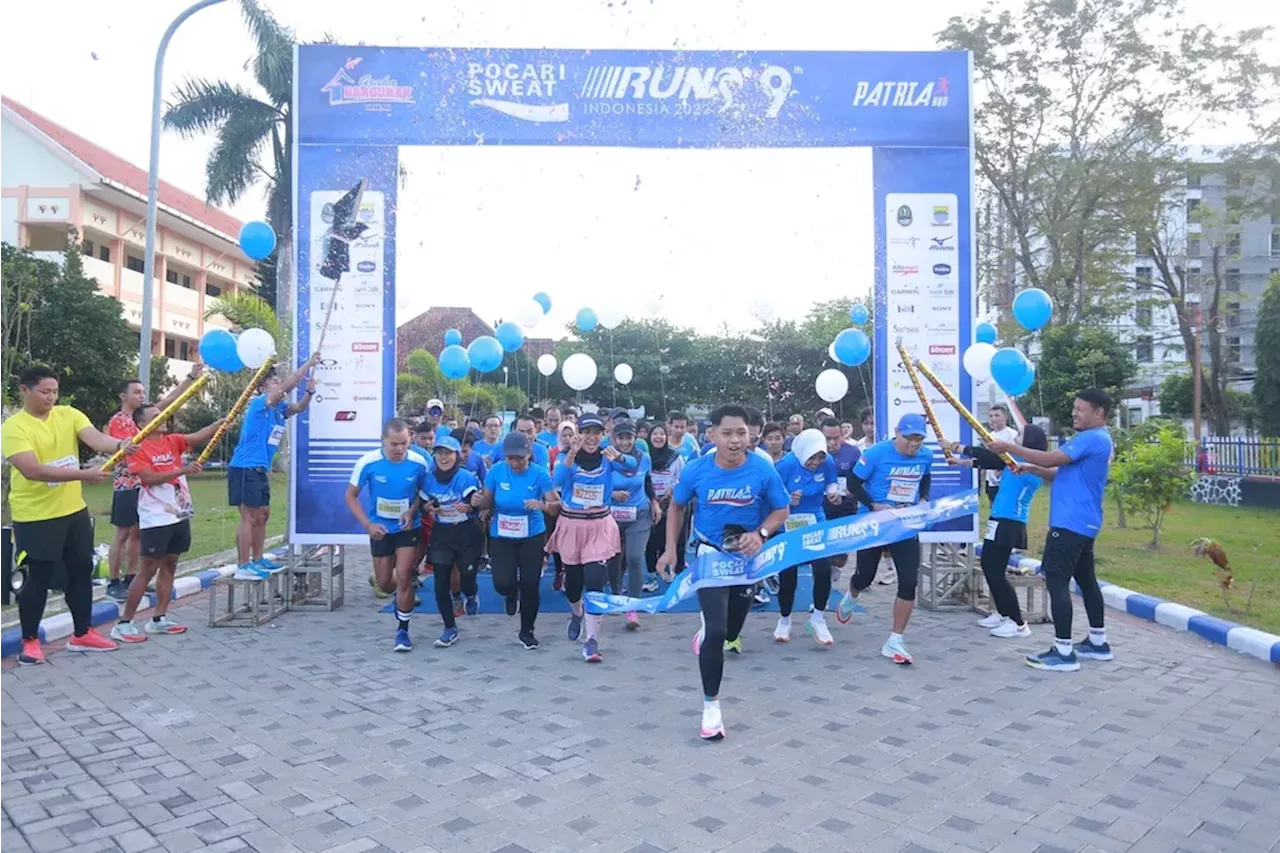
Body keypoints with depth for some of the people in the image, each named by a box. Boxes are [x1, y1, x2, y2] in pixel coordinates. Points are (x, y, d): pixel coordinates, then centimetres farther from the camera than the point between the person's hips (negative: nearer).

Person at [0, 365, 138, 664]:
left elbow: (95, 438, -15)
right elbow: (32, 470, -26)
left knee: (82, 571, 12)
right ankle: (30, 641, 20)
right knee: (39, 578, 3)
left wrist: (120, 444, -38)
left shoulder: (68, 414, 2)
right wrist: (84, 474, -35)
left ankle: (81, 634, 27)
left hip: (74, 511, 6)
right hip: (35, 517, -5)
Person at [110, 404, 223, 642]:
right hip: (156, 519, -7)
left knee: (169, 566, 11)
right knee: (148, 570, -5)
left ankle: (158, 619, 20)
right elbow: (150, 478, -20)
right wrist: (184, 470, -26)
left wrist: (223, 421, -22)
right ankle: (123, 623, 4)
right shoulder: (138, 449, -9)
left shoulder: (172, 441, 8)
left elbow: (199, 436, -6)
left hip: (179, 515, 7)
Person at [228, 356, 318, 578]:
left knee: (262, 515, 15)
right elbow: (288, 386, -20)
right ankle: (243, 567, -6)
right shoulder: (259, 403, -11)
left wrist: (309, 392, -8)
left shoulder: (279, 409, 12)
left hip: (260, 470, 10)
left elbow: (298, 407, 14)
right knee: (249, 517, -9)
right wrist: (309, 364, -18)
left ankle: (257, 560, 24)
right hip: (244, 468, -10)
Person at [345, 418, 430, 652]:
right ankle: (405, 596, 45)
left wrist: (412, 511, -18)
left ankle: (402, 630, 5)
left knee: (403, 576, -11)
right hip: (380, 529, 1)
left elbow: (424, 491, 1)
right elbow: (351, 496, -8)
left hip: (408, 528, -1)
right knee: (383, 583, 9)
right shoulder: (368, 462, -19)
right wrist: (367, 525, -18)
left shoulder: (419, 462, -17)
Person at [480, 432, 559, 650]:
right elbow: (487, 502, -1)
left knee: (530, 585, 2)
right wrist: (478, 501, -24)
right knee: (503, 583, -12)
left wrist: (543, 505, -41)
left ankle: (527, 631, 27)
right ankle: (511, 594, 30)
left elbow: (557, 505, -19)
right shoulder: (496, 471, -11)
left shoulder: (540, 474, -16)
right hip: (502, 536, 1)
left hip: (532, 536, -1)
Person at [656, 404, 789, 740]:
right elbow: (677, 506, 0)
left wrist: (760, 534, -24)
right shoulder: (696, 470, -17)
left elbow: (781, 510, -6)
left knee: (731, 630, 19)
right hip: (710, 554, -2)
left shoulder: (763, 470, -19)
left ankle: (707, 634, 57)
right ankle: (711, 706, 4)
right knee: (716, 631, -13)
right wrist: (671, 549, -7)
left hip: (747, 556, 2)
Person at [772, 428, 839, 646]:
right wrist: (787, 499, -35)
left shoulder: (827, 462, -10)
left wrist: (832, 491, -15)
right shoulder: (786, 464, -21)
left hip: (816, 523, 3)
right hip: (788, 525, -2)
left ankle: (817, 618, 12)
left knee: (823, 569, -11)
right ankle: (784, 620, 29)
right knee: (787, 574, 5)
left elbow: (831, 483, 8)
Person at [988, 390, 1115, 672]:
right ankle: (1098, 642, 28)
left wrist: (1009, 447, -15)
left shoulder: (1092, 439, -16)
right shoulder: (1095, 440, 19)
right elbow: (1064, 474, 20)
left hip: (1071, 523, -11)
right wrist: (1031, 469, 6)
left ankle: (1063, 652, -9)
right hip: (1083, 523, 11)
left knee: (1057, 581, -11)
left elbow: (1050, 459, -22)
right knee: (1086, 580, 18)